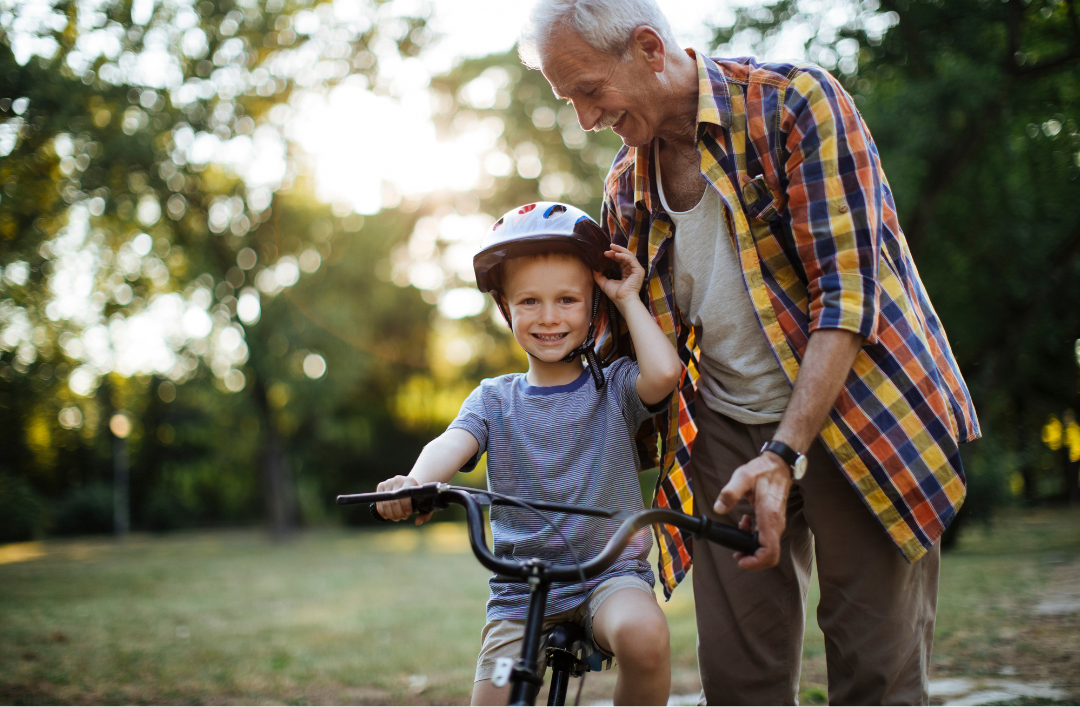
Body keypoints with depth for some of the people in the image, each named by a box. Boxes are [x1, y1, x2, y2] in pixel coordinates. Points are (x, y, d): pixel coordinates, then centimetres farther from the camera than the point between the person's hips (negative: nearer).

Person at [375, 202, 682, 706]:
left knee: (643, 635, -33)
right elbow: (454, 443, -13)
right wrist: (414, 482, -36)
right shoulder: (495, 399, 7)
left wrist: (628, 299, -4)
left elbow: (664, 372, -20)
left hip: (610, 571, -2)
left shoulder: (614, 387, 3)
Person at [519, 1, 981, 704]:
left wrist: (783, 455, -26)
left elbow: (845, 293, -19)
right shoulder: (627, 185, 6)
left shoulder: (796, 104, -12)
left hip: (853, 408, -4)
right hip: (726, 432, 5)